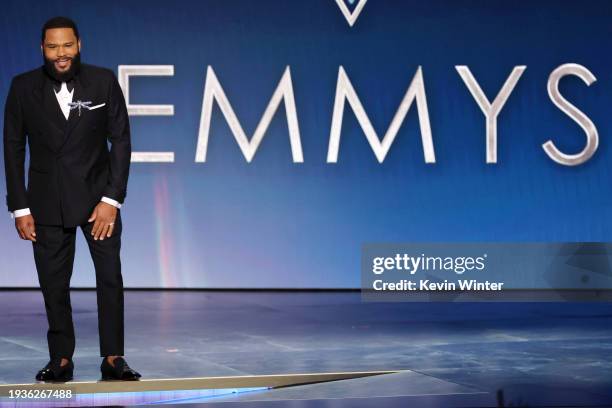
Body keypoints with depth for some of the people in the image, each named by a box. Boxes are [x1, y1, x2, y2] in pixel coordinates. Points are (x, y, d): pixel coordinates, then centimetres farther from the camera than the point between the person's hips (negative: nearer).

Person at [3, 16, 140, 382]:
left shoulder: (104, 81, -4)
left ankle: (113, 358, 2)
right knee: (53, 283, 4)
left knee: (110, 275, -4)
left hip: (97, 195, -1)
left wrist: (111, 200, -10)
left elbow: (120, 141, -3)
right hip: (47, 201, 1)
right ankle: (61, 360, 12)